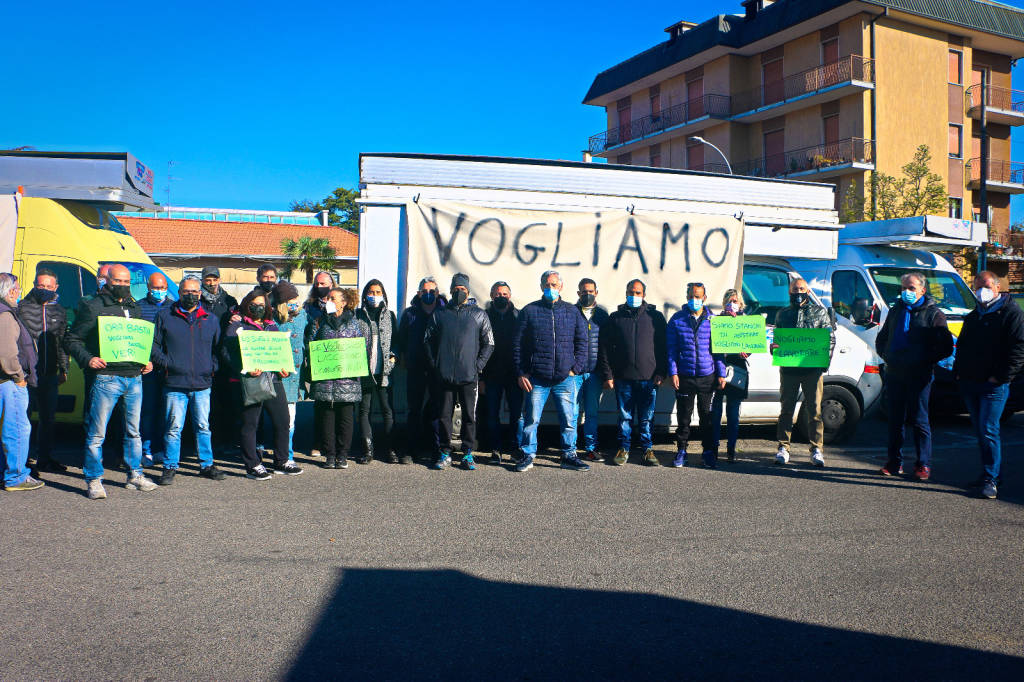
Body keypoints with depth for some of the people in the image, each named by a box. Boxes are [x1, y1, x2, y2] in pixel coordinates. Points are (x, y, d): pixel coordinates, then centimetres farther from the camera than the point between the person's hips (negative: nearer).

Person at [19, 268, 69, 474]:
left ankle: (45, 459, 20)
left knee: (48, 418, 10)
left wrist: (64, 369, 13)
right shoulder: (23, 307, -1)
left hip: (50, 373, 4)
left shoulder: (59, 311, 12)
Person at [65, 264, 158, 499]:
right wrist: (88, 359, -17)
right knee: (97, 433, -3)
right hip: (106, 377, -5)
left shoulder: (135, 309, 16)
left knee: (133, 431, 13)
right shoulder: (92, 307, -1)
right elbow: (71, 340, -1)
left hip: (134, 378, 6)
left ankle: (135, 475, 23)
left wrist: (147, 361, 10)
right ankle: (94, 480, 6)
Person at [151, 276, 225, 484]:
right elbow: (154, 346, 7)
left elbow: (218, 348, 18)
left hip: (202, 384, 2)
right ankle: (170, 467, 10)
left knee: (203, 426, 8)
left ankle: (206, 465, 18)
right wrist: (165, 364, -6)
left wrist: (212, 368, 4)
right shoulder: (165, 315, 7)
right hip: (175, 383, -2)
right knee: (174, 427, -1)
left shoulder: (210, 319, 12)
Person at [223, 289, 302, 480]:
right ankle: (252, 465, 9)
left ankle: (282, 462, 18)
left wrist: (285, 369, 4)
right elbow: (227, 352, -8)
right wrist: (245, 370, -21)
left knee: (282, 421, 5)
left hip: (274, 380, 5)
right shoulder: (237, 327, 3)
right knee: (250, 424, 0)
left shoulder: (272, 327, 20)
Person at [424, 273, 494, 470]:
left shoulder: (479, 315, 7)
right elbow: (428, 341, 12)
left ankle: (468, 453, 13)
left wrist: (478, 365, -2)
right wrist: (435, 364, 2)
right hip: (445, 376, 1)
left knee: (470, 415, 3)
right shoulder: (439, 314, 10)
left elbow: (488, 343, 8)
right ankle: (445, 453, 14)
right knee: (444, 415, 4)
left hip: (469, 376, -1)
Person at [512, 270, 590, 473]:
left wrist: (575, 368, 2)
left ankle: (569, 456, 17)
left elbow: (582, 342, 12)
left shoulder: (572, 311, 10)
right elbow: (518, 344, 6)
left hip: (565, 378, 1)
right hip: (536, 378, -1)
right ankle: (527, 455, 14)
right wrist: (521, 373, -1)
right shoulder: (529, 311, 5)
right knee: (531, 419, 1)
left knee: (569, 420, 4)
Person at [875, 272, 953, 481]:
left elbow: (946, 347, -4)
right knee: (894, 420, 9)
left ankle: (923, 465, 7)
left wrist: (925, 361, -7)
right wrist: (887, 357, 11)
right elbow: (881, 338, 26)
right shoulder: (896, 311, 15)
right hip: (894, 374, 5)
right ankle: (895, 462, 18)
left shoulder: (933, 314, -1)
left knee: (919, 421, -1)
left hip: (918, 376, -5)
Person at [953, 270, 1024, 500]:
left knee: (988, 431, -11)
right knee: (980, 431, 12)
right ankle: (989, 473, 22)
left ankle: (990, 480, -7)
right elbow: (961, 345, 25)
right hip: (970, 384, 7)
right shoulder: (973, 317, 18)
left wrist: (1000, 376, -15)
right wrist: (959, 372, 12)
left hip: (994, 386, -7)